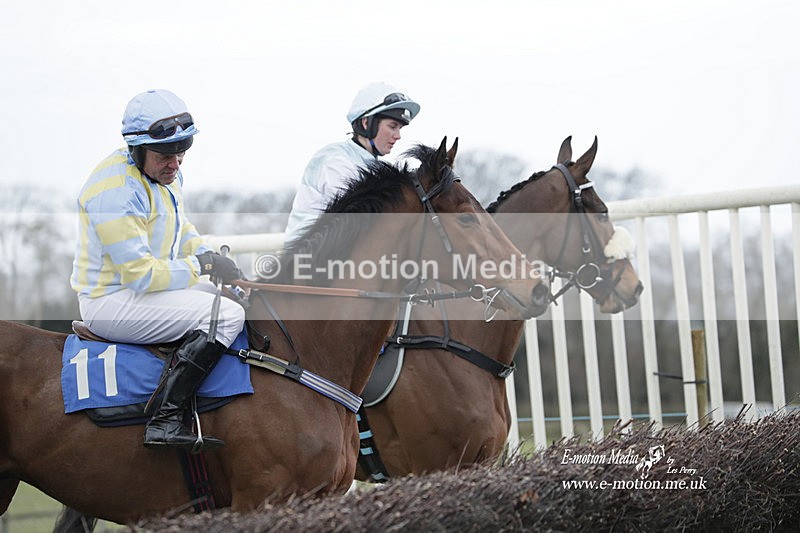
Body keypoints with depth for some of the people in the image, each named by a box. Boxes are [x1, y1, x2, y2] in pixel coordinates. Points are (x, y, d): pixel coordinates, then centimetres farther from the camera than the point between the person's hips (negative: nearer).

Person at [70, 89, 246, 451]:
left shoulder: (165, 173, 6)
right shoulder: (116, 192, -25)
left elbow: (180, 230, 22)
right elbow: (141, 275, -26)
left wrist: (211, 257, 4)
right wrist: (201, 265, -18)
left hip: (141, 285, 11)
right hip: (112, 303, -11)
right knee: (227, 315, -22)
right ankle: (165, 420, -28)